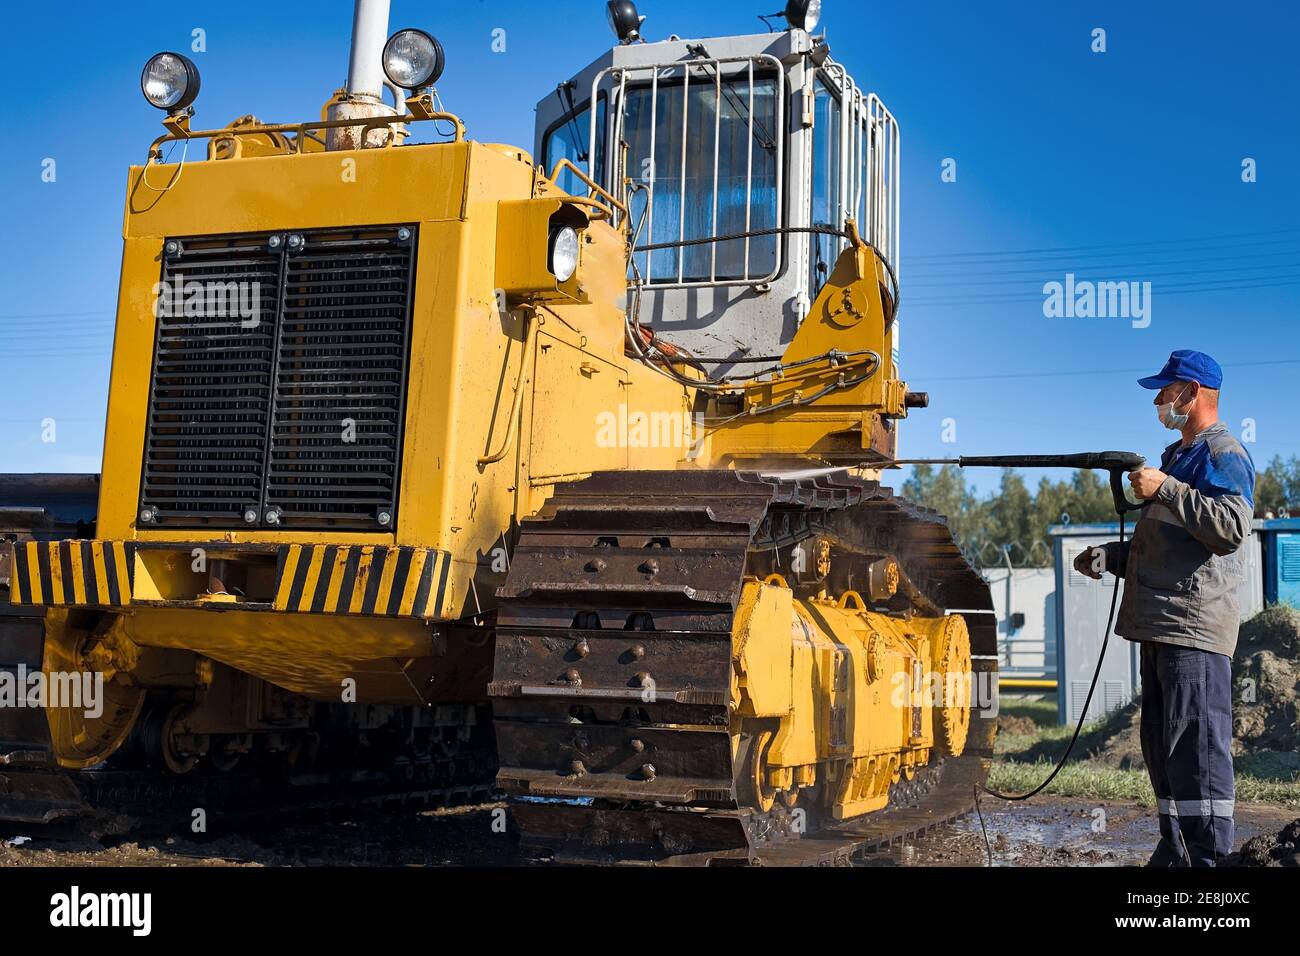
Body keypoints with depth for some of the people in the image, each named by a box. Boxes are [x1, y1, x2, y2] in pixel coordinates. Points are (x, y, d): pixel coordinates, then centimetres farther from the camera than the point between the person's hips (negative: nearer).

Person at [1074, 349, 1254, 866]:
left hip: (1195, 627, -10)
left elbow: (1232, 527, -22)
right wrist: (1107, 558, 17)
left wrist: (1166, 489, -21)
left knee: (1196, 747, -11)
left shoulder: (1224, 454, -5)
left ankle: (1208, 854, -8)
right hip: (1160, 626, 10)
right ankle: (1173, 852, 20)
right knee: (1163, 748, 13)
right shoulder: (1176, 455, 24)